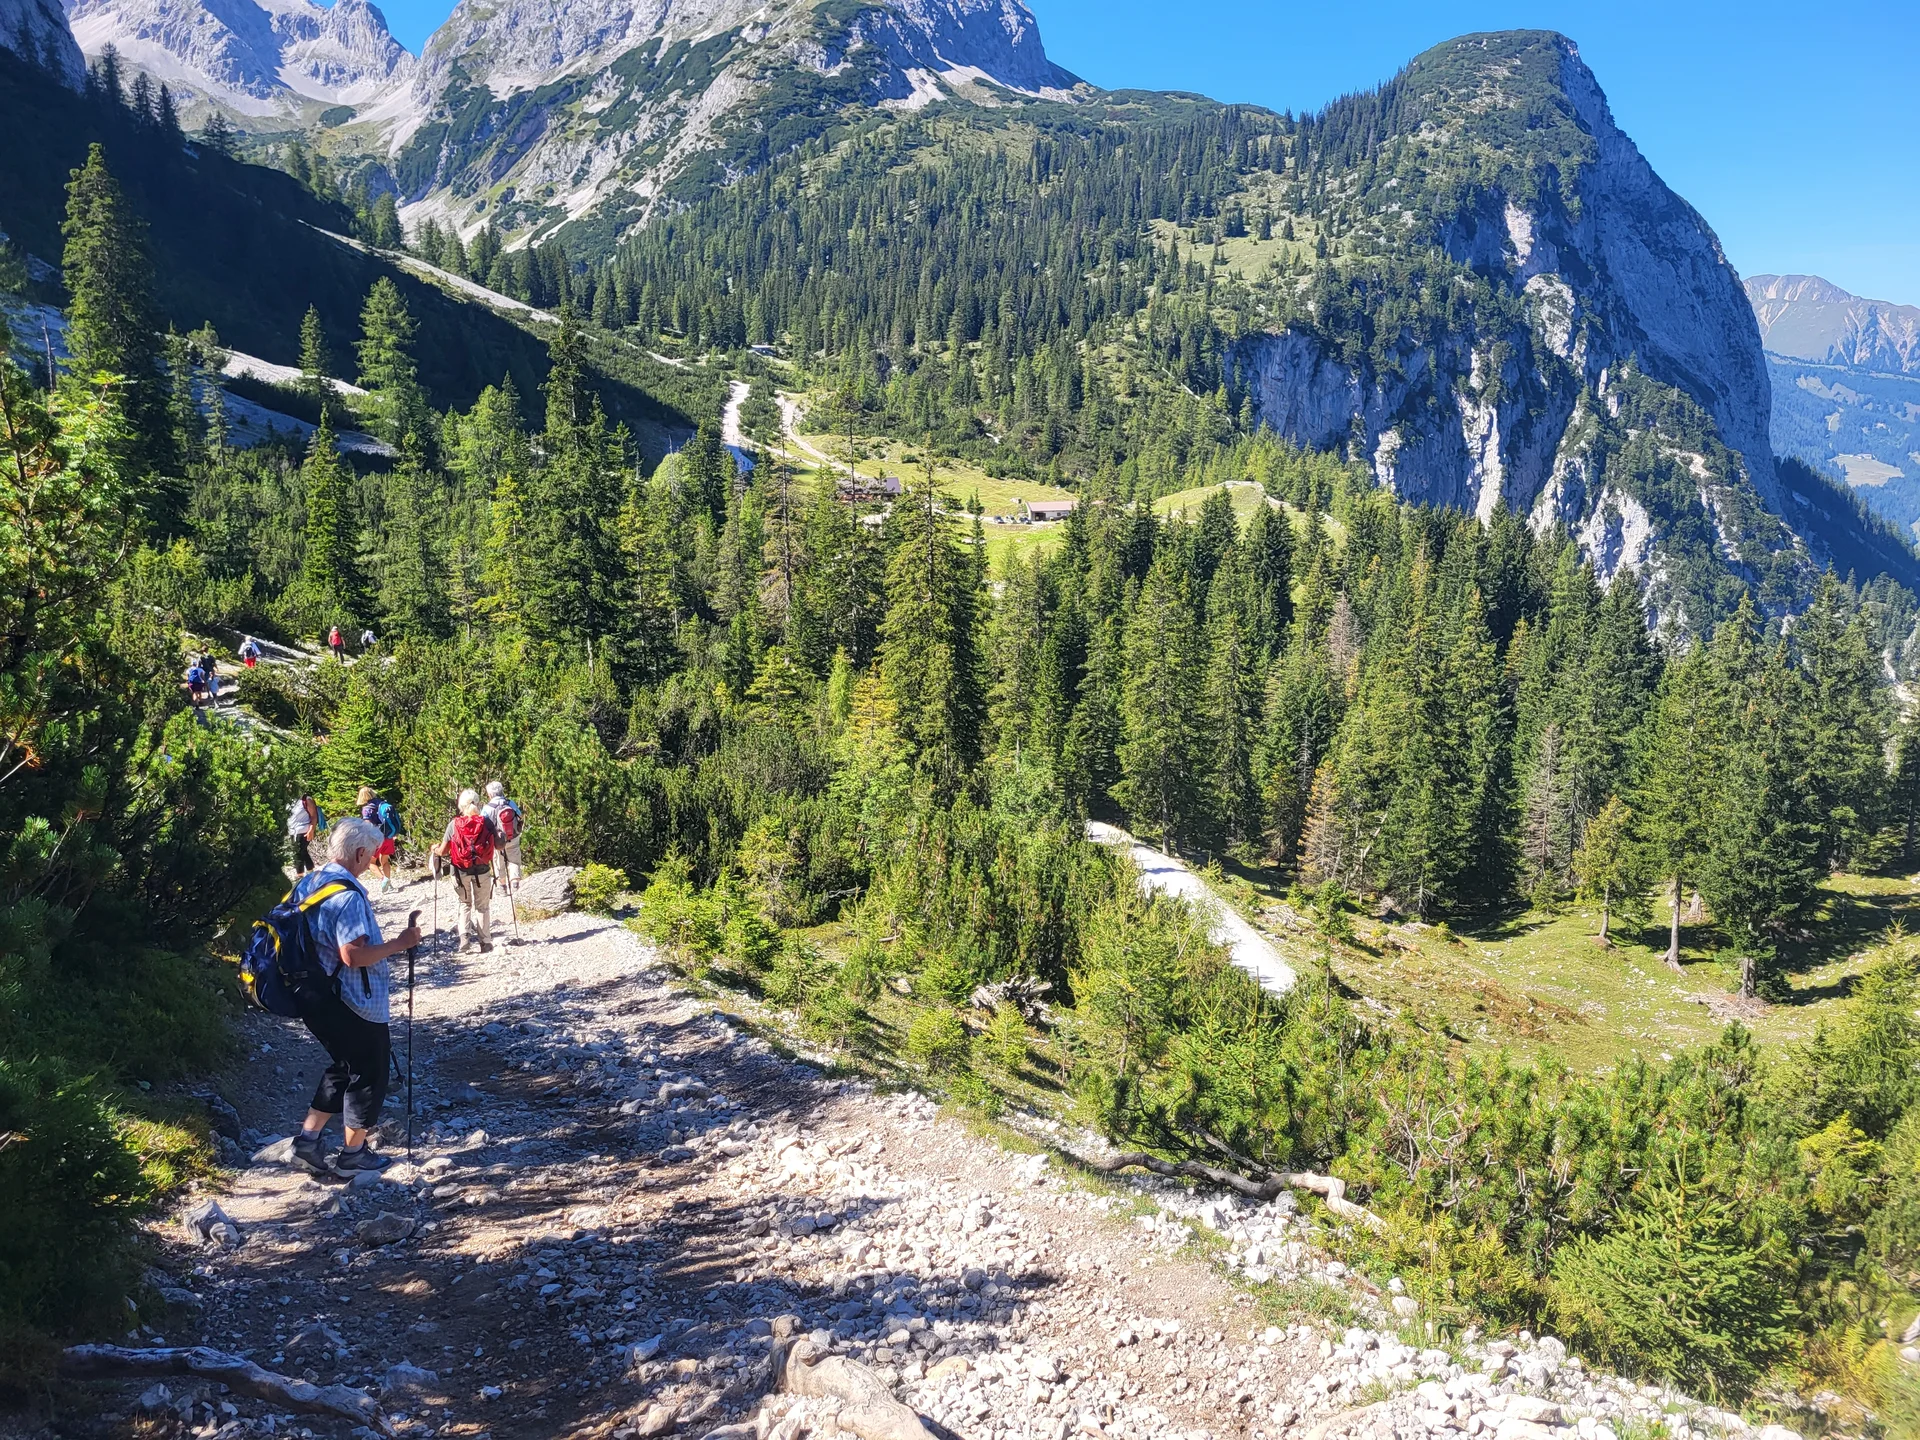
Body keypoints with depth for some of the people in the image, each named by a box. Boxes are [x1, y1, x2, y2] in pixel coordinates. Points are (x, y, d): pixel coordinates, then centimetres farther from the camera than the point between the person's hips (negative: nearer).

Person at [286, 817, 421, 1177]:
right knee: (368, 1073, 9)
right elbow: (354, 955, -31)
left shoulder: (306, 883, 5)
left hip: (316, 997, 9)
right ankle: (354, 1153, 20)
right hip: (353, 1006, -9)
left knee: (342, 1067, 25)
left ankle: (309, 1136, 24)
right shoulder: (348, 895, -25)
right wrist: (399, 944, -20)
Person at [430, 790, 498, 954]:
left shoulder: (454, 824, -7)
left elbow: (443, 851, -5)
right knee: (482, 906, 14)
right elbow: (499, 845, -3)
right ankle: (485, 943, 14)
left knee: (465, 903, 22)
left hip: (461, 871, 0)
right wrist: (499, 835, 19)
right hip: (482, 871, 0)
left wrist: (434, 850, 18)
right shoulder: (486, 822, -7)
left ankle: (464, 939, 6)